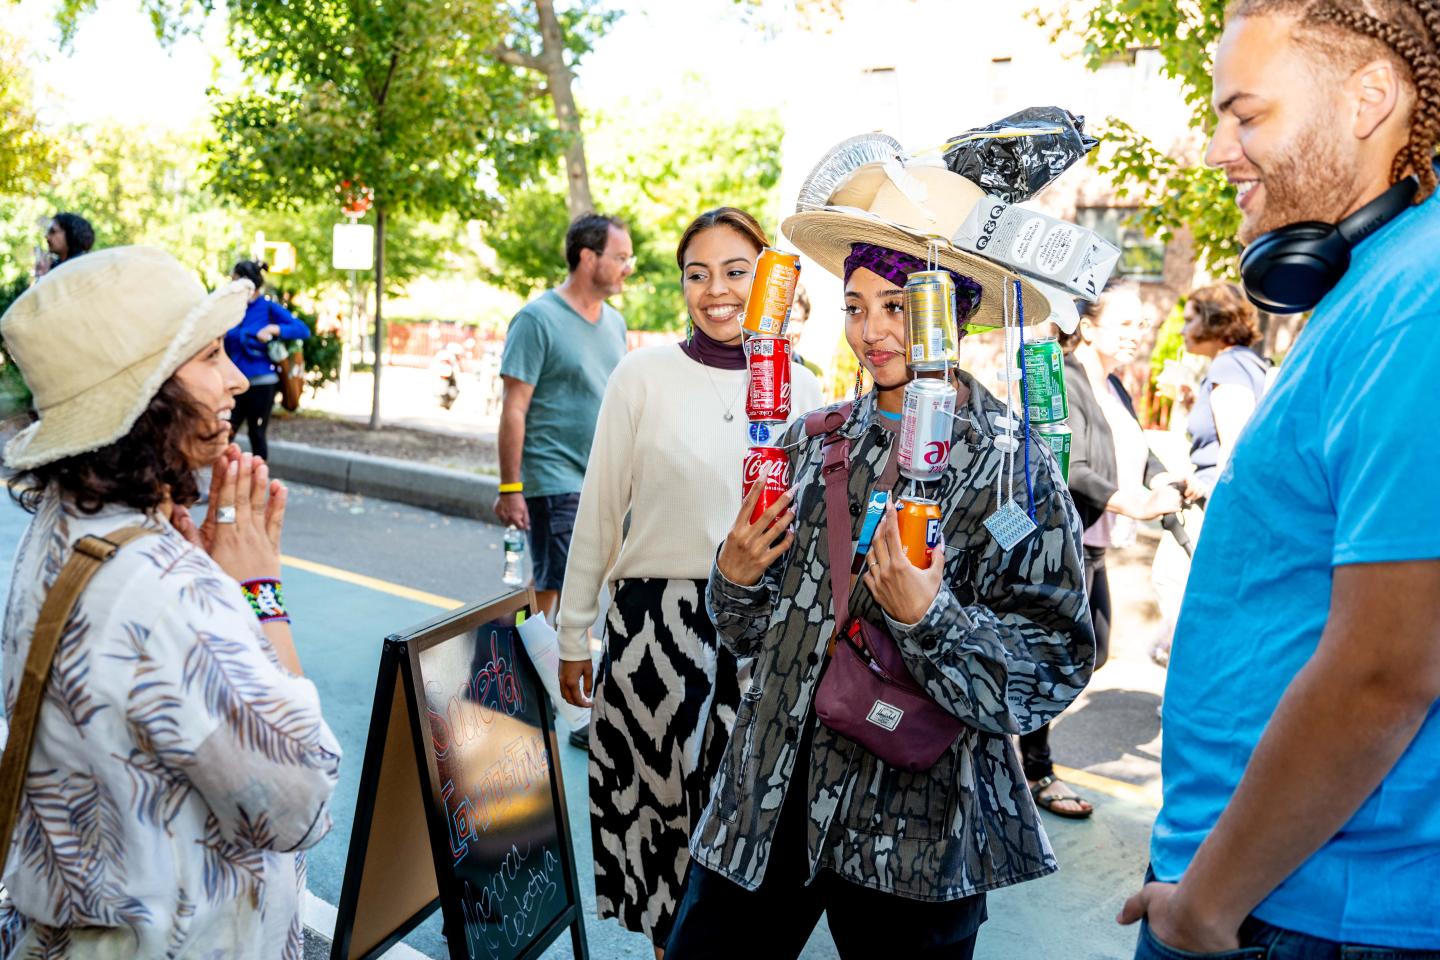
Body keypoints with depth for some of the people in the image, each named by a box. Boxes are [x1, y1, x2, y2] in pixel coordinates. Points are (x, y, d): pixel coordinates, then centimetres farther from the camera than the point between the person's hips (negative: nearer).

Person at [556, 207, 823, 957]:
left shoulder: (800, 387, 2)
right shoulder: (643, 375, -4)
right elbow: (597, 514, 0)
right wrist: (574, 635, 3)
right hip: (655, 620, -1)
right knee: (661, 796, 10)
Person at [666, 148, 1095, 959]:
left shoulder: (1010, 470, -9)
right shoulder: (813, 443, 4)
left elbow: (1050, 674, -12)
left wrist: (928, 615, -25)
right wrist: (736, 575, -7)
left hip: (910, 837, -4)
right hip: (765, 804, 5)